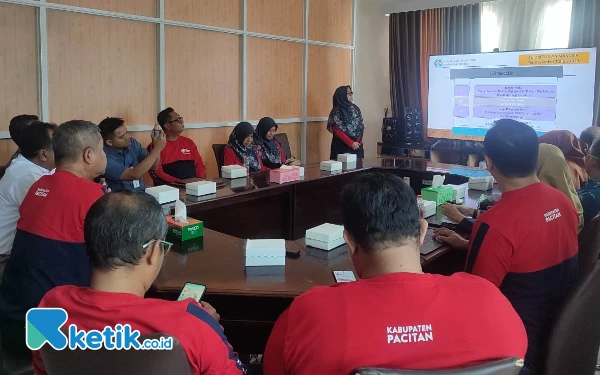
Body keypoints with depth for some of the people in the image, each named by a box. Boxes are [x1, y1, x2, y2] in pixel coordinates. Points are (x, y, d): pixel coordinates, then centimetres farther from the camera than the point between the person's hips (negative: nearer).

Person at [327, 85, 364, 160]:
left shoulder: (355, 108, 10)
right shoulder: (337, 111, -9)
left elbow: (361, 126, 11)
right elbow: (338, 131, -14)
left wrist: (359, 141, -3)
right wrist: (351, 143, -17)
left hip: (357, 145, 6)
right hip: (342, 146, -6)